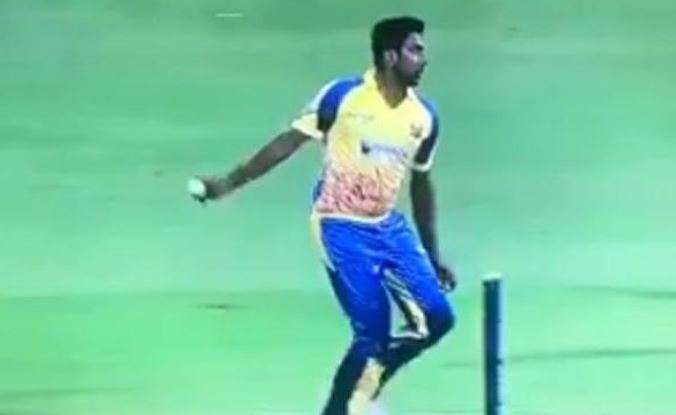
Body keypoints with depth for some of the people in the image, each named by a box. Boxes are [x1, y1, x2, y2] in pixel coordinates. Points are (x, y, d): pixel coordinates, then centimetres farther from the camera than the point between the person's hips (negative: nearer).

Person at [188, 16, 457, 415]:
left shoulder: (425, 116, 3)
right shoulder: (343, 96, -12)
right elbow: (291, 141, -7)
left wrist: (433, 257, 16)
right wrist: (231, 181, -9)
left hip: (388, 228, 6)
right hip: (341, 227, -6)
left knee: (437, 317, -3)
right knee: (373, 333, -13)